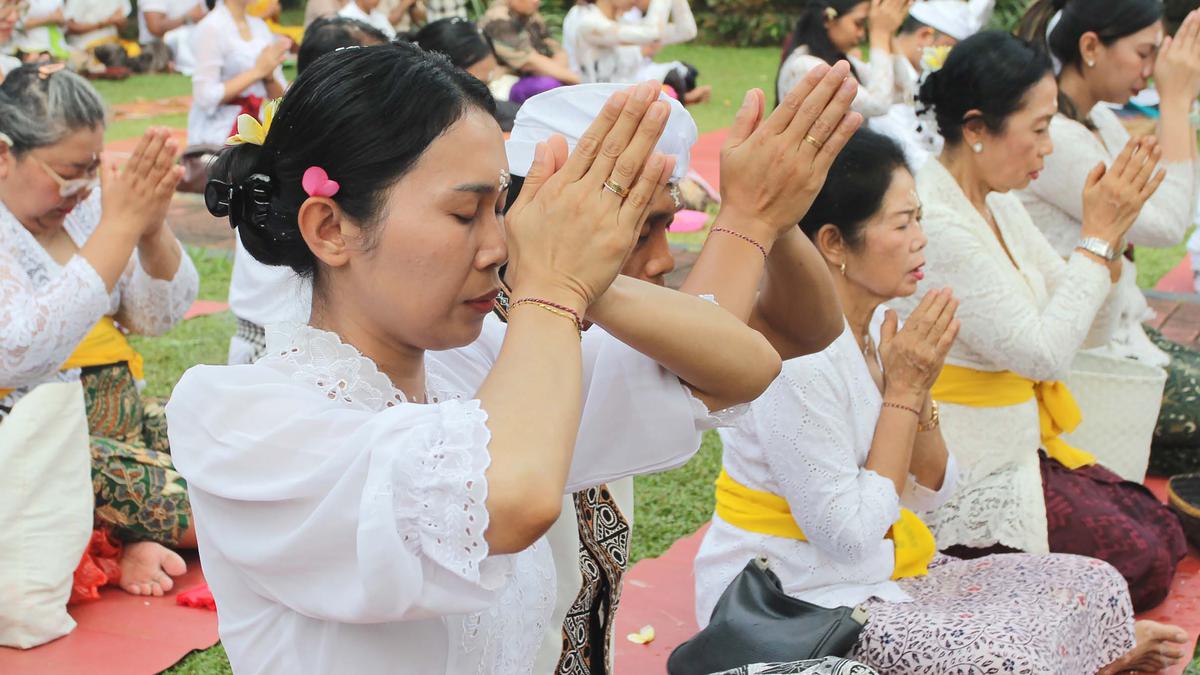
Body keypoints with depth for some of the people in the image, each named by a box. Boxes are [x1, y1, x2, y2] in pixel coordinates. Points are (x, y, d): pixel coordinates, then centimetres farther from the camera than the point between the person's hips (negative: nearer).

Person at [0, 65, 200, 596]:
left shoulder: (79, 204, 7)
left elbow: (160, 318, 8)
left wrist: (153, 229, -13)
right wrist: (119, 228, -29)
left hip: (117, 418, 8)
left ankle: (140, 532, -2)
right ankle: (132, 531, 0)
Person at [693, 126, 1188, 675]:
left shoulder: (878, 323, 1)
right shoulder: (795, 359, -25)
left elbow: (930, 492, 7)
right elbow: (850, 536, -23)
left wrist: (918, 388, -11)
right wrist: (903, 389, -19)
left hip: (886, 570, 8)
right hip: (797, 604, -8)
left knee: (1095, 585, -3)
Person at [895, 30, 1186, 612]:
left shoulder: (998, 204, 6)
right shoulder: (936, 224, -24)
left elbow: (1087, 333, 8)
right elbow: (1043, 353, -23)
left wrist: (1110, 237, -8)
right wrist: (1096, 236, -16)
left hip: (1017, 446, 9)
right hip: (964, 473, -9)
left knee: (1164, 534, 7)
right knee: (1141, 563, -8)